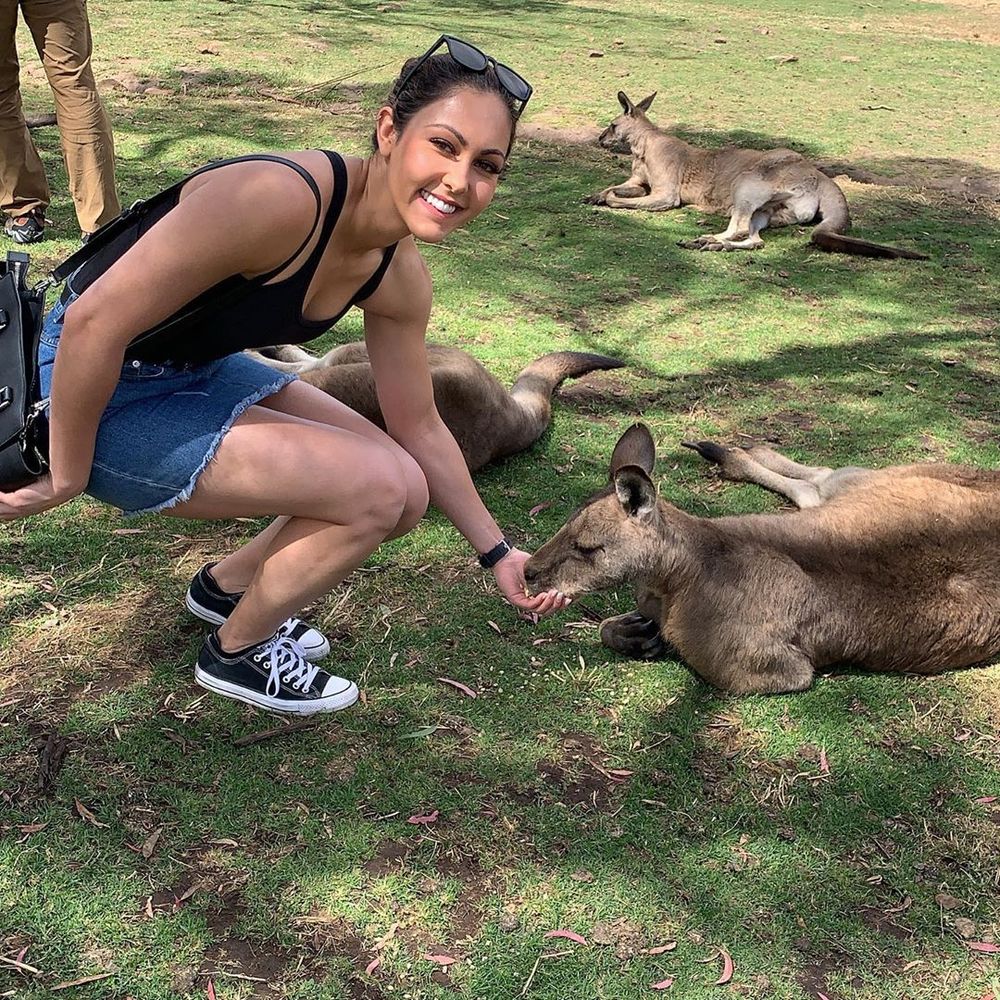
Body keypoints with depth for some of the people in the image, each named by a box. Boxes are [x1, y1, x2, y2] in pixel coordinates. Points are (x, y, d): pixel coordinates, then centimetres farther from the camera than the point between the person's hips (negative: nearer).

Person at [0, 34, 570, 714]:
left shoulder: (400, 280, -5)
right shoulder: (281, 198, -32)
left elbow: (419, 427, 8)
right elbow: (94, 323, -31)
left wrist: (496, 554, 10)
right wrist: (64, 478, -18)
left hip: (200, 372, 8)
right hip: (103, 389, -8)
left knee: (404, 495, 6)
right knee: (377, 490, -17)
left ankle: (224, 586, 28)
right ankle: (236, 654, 9)